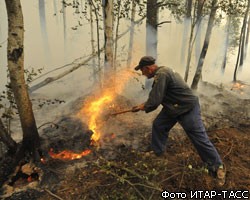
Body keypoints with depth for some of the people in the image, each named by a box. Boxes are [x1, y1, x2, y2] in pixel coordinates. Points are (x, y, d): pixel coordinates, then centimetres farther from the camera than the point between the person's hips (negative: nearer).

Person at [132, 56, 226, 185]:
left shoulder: (161, 75, -26)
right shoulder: (161, 72, 6)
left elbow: (155, 102, -28)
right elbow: (155, 96, 17)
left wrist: (143, 107, -7)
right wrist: (143, 105, 14)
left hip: (188, 108, -10)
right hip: (173, 107, 10)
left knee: (200, 138, -2)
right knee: (158, 126, 12)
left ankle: (217, 166, 16)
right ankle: (157, 152, 31)